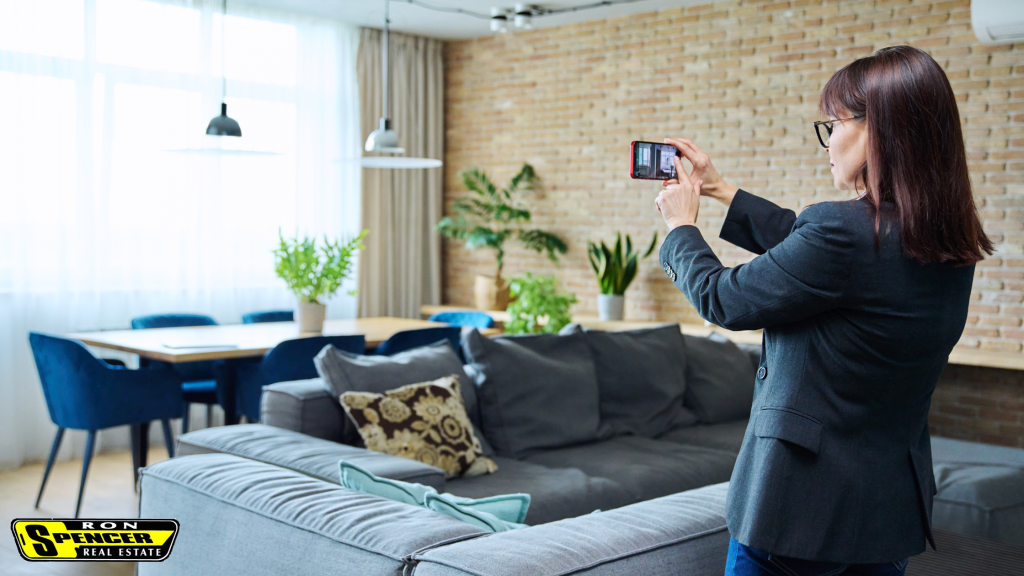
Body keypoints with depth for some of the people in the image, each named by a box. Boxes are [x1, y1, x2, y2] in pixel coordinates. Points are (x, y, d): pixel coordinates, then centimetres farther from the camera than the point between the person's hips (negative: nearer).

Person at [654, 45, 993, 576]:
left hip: (802, 501, -7)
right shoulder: (952, 245, 1)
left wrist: (681, 224, 7)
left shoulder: (843, 230, -25)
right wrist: (719, 189, 21)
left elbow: (721, 301, -12)